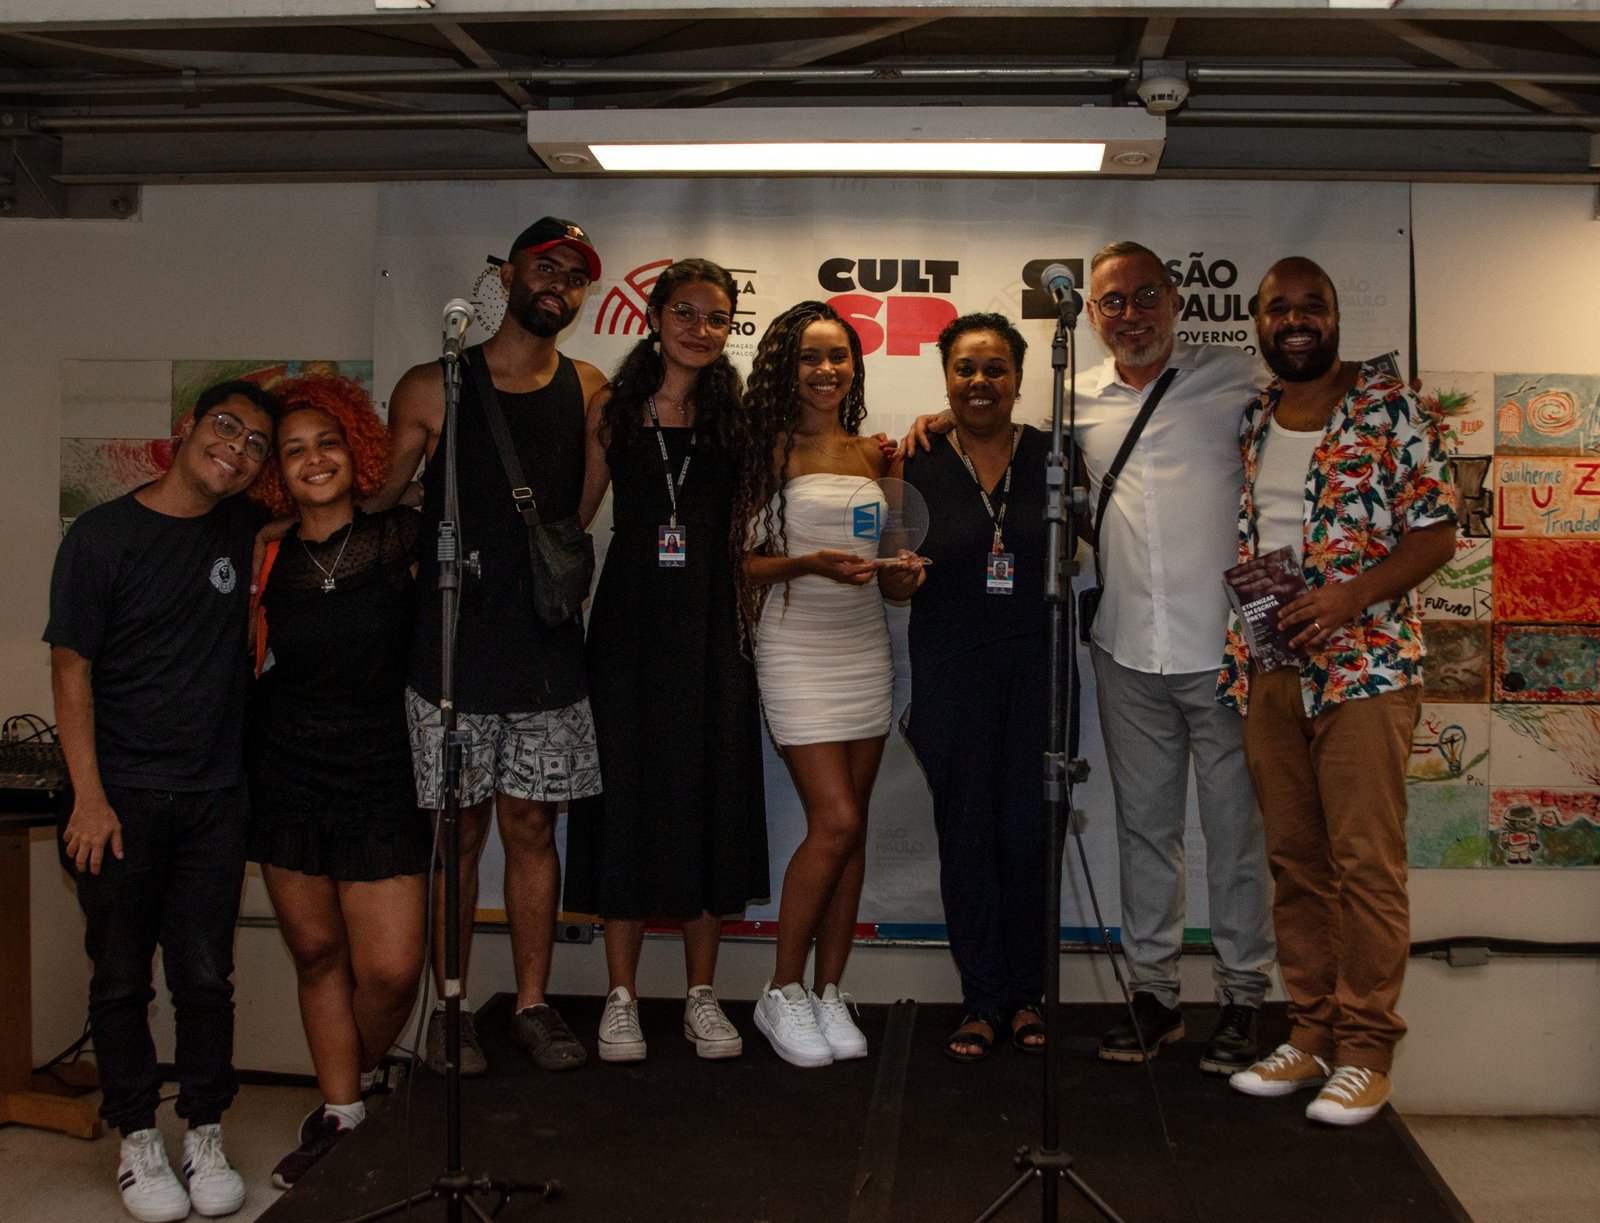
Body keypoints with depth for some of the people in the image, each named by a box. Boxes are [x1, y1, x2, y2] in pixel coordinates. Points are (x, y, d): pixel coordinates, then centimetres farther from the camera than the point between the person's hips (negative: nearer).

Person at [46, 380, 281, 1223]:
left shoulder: (245, 530, 7)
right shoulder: (103, 536, -5)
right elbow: (71, 669, -7)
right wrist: (89, 797, -13)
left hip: (214, 797, 3)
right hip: (122, 798, -3)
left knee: (206, 976, 6)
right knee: (122, 978, 6)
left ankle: (204, 1138, 19)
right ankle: (137, 1143, 19)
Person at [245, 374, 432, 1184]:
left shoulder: (398, 538, -5)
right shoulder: (272, 562, 3)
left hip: (382, 782, -2)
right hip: (288, 782, 2)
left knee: (391, 967, -6)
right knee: (317, 954, 9)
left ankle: (357, 1080, 24)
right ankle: (339, 1114, 26)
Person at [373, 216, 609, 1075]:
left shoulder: (588, 390, 8)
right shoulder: (434, 388, 1)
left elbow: (579, 511, 11)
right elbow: (372, 502, 6)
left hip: (548, 653, 2)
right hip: (453, 653, -2)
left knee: (532, 829, 8)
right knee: (459, 834, 5)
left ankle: (533, 1004, 20)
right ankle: (452, 1011, 18)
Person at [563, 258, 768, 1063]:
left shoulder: (736, 410, 6)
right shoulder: (613, 408, 4)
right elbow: (575, 513, 6)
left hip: (711, 626, 1)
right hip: (630, 622, -1)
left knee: (710, 799, 4)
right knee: (626, 794, 3)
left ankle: (701, 996, 17)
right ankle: (621, 997, 15)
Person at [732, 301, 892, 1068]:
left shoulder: (874, 455, 11)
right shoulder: (770, 451, -2)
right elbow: (739, 562, -6)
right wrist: (810, 564, -20)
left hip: (864, 647, 5)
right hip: (796, 649, -5)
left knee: (851, 829, 6)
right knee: (835, 822, -11)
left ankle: (829, 992, 16)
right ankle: (782, 993, 6)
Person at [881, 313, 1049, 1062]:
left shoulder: (1051, 458, 4)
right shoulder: (918, 465, 2)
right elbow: (895, 586, 6)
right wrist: (899, 574, -14)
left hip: (1034, 666, 0)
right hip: (950, 675, 0)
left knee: (1027, 832, 1)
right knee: (966, 836, 2)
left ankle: (1026, 994, 18)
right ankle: (981, 1001, 14)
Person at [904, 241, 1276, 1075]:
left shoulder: (1232, 377, 1)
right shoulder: (1079, 400, 10)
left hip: (1225, 644, -3)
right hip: (1127, 652, 3)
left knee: (1236, 825, 4)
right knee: (1143, 823, 11)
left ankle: (1242, 997, 17)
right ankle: (1153, 992, 22)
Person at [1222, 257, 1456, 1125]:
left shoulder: (1387, 409, -1)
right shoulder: (1249, 421, 14)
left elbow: (1436, 532, -5)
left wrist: (1350, 597, -17)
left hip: (1362, 667, -5)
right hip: (1268, 667, 5)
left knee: (1365, 862, -4)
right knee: (1293, 860, 9)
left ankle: (1365, 1050, 6)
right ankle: (1310, 1036, 19)